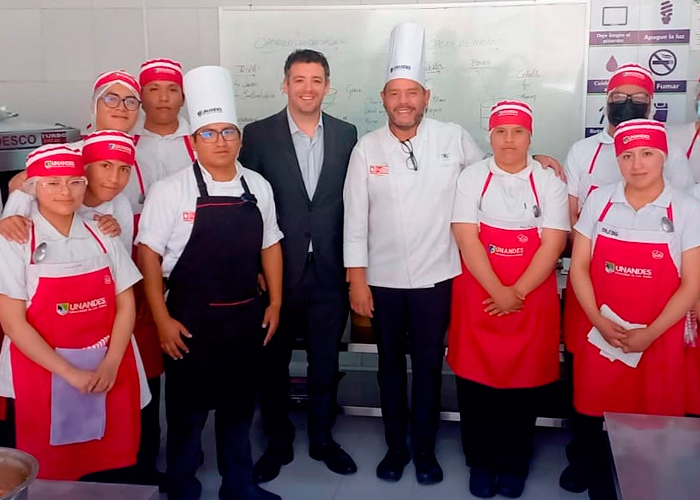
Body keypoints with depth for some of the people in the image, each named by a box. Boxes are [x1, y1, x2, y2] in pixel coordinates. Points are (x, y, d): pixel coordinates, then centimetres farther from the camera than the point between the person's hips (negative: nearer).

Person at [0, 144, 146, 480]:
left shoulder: (102, 236, 4)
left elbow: (125, 304, 4)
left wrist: (111, 364, -10)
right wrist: (69, 373, -15)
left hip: (109, 372, 3)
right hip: (45, 375, -3)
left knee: (113, 470, 10)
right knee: (51, 473, 7)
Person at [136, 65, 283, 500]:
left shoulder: (258, 187, 3)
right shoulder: (171, 190, -10)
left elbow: (270, 246, 11)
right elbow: (148, 253, -8)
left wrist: (274, 303, 9)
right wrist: (162, 318, -10)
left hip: (246, 318, 4)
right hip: (191, 320, -3)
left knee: (239, 405, 17)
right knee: (188, 410, 9)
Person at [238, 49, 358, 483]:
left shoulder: (346, 134, 2)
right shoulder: (259, 134, -4)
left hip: (329, 271, 2)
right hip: (277, 269, -1)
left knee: (326, 361, 14)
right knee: (273, 362, 12)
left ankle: (322, 438, 33)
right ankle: (278, 442, 30)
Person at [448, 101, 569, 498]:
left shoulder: (549, 182, 2)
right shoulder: (472, 178, 2)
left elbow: (553, 244, -5)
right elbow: (466, 238, -7)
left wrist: (517, 293, -14)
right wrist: (497, 292, -15)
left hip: (533, 301, 0)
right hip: (477, 298, 0)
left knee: (526, 384, 7)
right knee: (476, 382, 6)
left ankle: (514, 464, 26)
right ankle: (481, 463, 24)